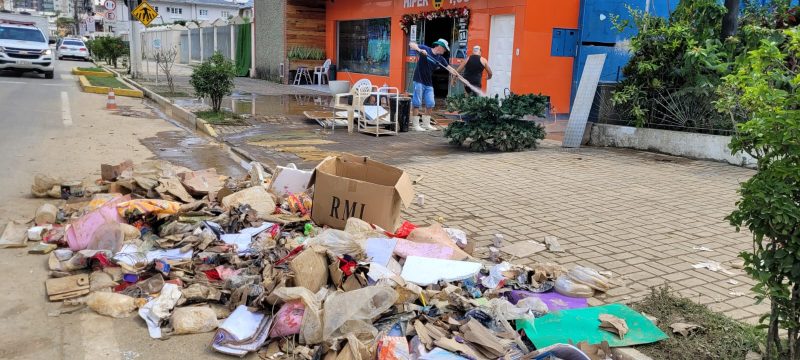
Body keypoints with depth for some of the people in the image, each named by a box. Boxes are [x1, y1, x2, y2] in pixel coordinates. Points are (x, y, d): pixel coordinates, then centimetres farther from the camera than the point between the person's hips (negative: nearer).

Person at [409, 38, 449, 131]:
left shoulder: (440, 59, 6)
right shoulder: (425, 49, -8)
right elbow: (411, 45, -15)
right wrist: (420, 50, -33)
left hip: (429, 83, 6)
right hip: (419, 81, -6)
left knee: (430, 103, 7)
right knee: (417, 103, -3)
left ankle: (426, 124, 20)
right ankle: (415, 125, 3)